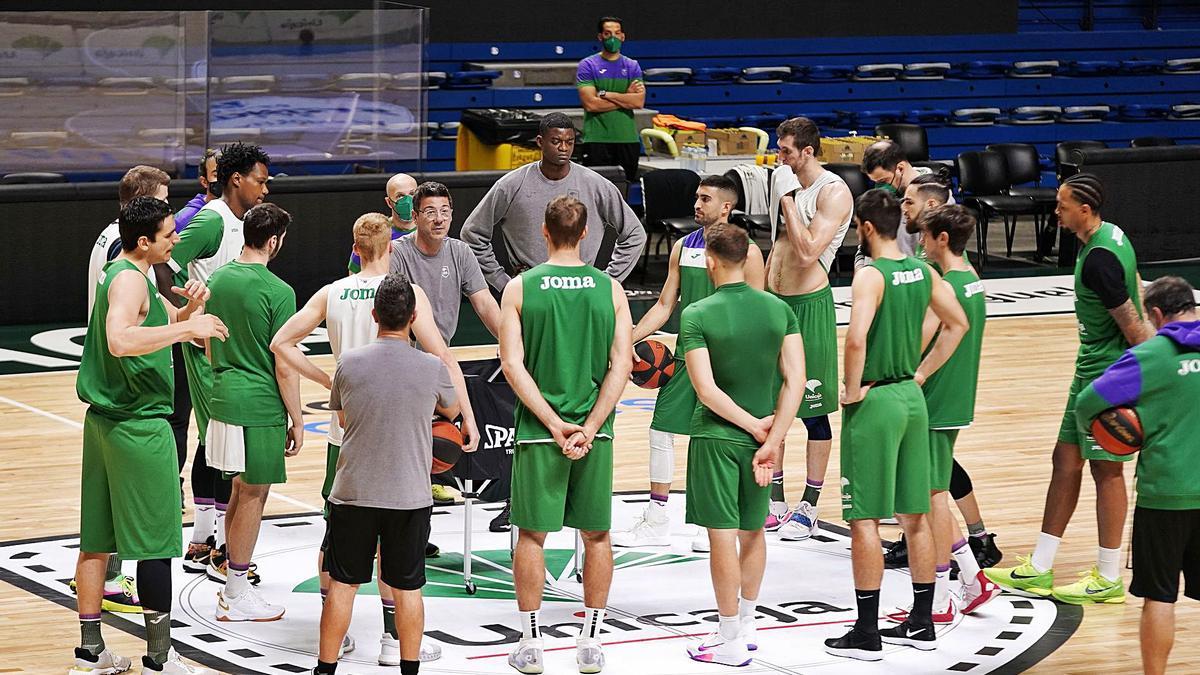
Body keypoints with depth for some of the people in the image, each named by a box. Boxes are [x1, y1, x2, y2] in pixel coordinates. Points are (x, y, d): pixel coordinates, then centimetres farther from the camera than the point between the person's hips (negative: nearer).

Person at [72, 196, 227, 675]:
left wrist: (188, 309, 5)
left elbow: (158, 326, 25)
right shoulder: (130, 280, -17)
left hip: (106, 419, 10)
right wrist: (189, 326, -31)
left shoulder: (117, 273, 14)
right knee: (157, 543, -3)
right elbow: (120, 340, -36)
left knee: (97, 538, 12)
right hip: (139, 425, -10)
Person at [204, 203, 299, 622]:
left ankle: (233, 584, 26)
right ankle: (237, 596, 8)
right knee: (252, 495, 2)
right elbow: (284, 367, -15)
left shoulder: (218, 278, 7)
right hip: (259, 405, -8)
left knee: (242, 489, 18)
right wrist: (297, 421, -7)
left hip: (223, 395, 8)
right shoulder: (277, 292, -16)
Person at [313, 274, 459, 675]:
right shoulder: (432, 368, -9)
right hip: (410, 495, 0)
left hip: (353, 492, 0)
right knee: (407, 589, 9)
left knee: (342, 585, 9)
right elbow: (451, 410, 14)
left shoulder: (349, 363, -8)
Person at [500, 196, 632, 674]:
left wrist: (554, 425, -10)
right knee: (596, 536, 12)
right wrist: (589, 428, -9)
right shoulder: (609, 288, -1)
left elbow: (513, 364, -10)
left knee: (532, 536, 8)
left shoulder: (521, 287, -4)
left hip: (538, 432, -1)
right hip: (594, 429, 1)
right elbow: (621, 365, -6)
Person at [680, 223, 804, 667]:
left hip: (716, 436, -5)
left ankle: (731, 640, 5)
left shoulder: (697, 316, -13)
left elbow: (706, 389, -18)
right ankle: (746, 627, 30)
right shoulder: (778, 309, -1)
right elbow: (795, 379, -6)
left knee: (723, 537, 0)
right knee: (753, 532, 18)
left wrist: (755, 426, -10)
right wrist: (772, 440, -7)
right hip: (764, 436, 5)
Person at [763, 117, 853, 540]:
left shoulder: (834, 192, -14)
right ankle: (775, 501, 18)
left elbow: (808, 251, -24)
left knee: (813, 411, 0)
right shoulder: (790, 185, 10)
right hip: (774, 301, 8)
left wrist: (788, 199, -20)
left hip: (809, 305, -8)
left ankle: (808, 507, 7)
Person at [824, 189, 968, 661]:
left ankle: (866, 634, 2)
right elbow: (957, 324, 18)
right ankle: (921, 624, 21)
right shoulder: (922, 272, 6)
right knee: (914, 515, 14)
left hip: (874, 402, -8)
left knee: (864, 519, -1)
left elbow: (857, 338, -31)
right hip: (912, 398, 8)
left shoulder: (871, 275, -17)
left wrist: (853, 389, -17)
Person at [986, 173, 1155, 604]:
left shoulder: (1098, 260, -24)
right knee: (1065, 461, 13)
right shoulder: (1111, 237, 7)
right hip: (1092, 370, 10)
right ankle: (1039, 570, 18)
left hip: (1108, 374, -10)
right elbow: (1136, 290, 18)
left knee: (1105, 469, -1)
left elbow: (1132, 324, -22)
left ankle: (1108, 579, 9)